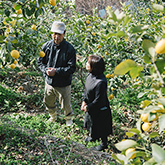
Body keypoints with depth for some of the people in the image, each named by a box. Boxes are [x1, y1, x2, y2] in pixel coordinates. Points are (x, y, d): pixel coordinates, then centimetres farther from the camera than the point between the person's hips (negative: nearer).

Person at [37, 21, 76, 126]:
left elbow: (71, 68, -17)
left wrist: (56, 71, -25)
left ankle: (69, 119, 41)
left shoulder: (69, 49, -17)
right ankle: (53, 117, 52)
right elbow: (40, 61, 5)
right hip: (49, 81, 4)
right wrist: (46, 70, -16)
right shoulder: (46, 46, -4)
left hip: (63, 84, -4)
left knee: (65, 104, 9)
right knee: (48, 102, 23)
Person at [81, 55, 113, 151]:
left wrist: (88, 107, -15)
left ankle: (104, 144, 43)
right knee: (91, 122, 31)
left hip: (99, 109, -8)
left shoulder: (100, 82, -38)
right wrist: (84, 101, -3)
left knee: (100, 126, 16)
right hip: (91, 105, 8)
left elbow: (99, 100, -28)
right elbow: (86, 89, 4)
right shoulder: (90, 75, -13)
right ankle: (94, 137, 60)